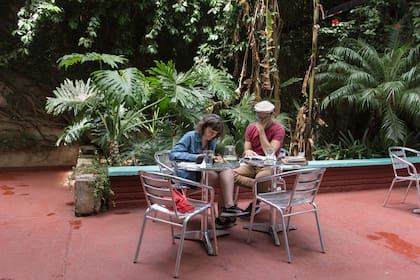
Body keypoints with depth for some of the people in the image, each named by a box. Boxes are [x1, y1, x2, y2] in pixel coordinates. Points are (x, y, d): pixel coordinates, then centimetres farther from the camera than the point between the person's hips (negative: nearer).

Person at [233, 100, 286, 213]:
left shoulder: (279, 129, -6)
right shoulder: (251, 127, 8)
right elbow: (246, 150, 4)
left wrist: (261, 130, -16)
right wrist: (247, 152, -23)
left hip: (268, 166, -4)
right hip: (251, 165, 4)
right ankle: (266, 188, -17)